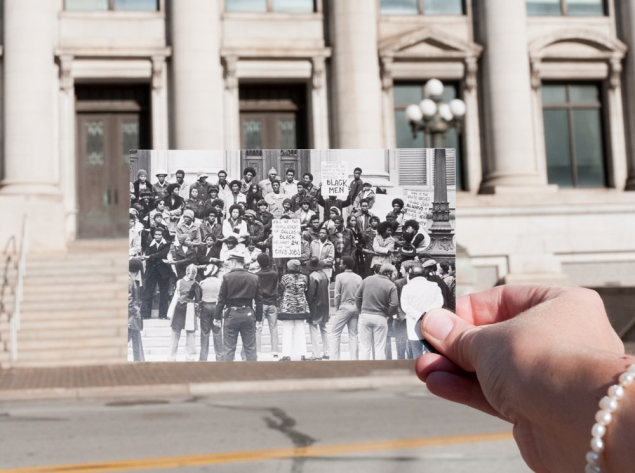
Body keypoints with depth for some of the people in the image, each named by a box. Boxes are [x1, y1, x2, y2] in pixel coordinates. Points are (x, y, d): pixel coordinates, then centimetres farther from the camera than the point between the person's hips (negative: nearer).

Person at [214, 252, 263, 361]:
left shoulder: (227, 277, -6)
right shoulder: (254, 278, 3)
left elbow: (221, 299, -5)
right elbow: (259, 300, 4)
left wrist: (217, 317, 2)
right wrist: (259, 318, 10)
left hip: (231, 315, -2)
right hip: (248, 314, 2)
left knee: (229, 349, 4)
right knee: (250, 348, 7)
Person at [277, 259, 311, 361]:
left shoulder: (285, 277, -8)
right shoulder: (304, 278, 0)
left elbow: (279, 291, 1)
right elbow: (305, 291, 8)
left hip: (287, 307, -3)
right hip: (301, 307, 3)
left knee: (287, 331, 1)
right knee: (300, 331, 8)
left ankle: (287, 355, -3)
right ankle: (302, 354, 6)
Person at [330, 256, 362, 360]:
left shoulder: (340, 276, -8)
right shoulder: (358, 278, 3)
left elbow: (337, 295, -9)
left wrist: (337, 308, 3)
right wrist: (358, 307, 10)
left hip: (344, 308, -4)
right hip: (355, 308, 4)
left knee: (335, 333, 3)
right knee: (353, 335, 9)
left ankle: (334, 359, -3)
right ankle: (354, 359, 7)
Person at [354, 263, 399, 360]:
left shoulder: (367, 280, 2)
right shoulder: (391, 285, -7)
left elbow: (357, 296, 6)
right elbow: (394, 304, -14)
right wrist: (387, 314, 2)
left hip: (365, 315, 2)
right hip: (380, 318, -2)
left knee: (365, 346, 10)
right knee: (380, 347, 7)